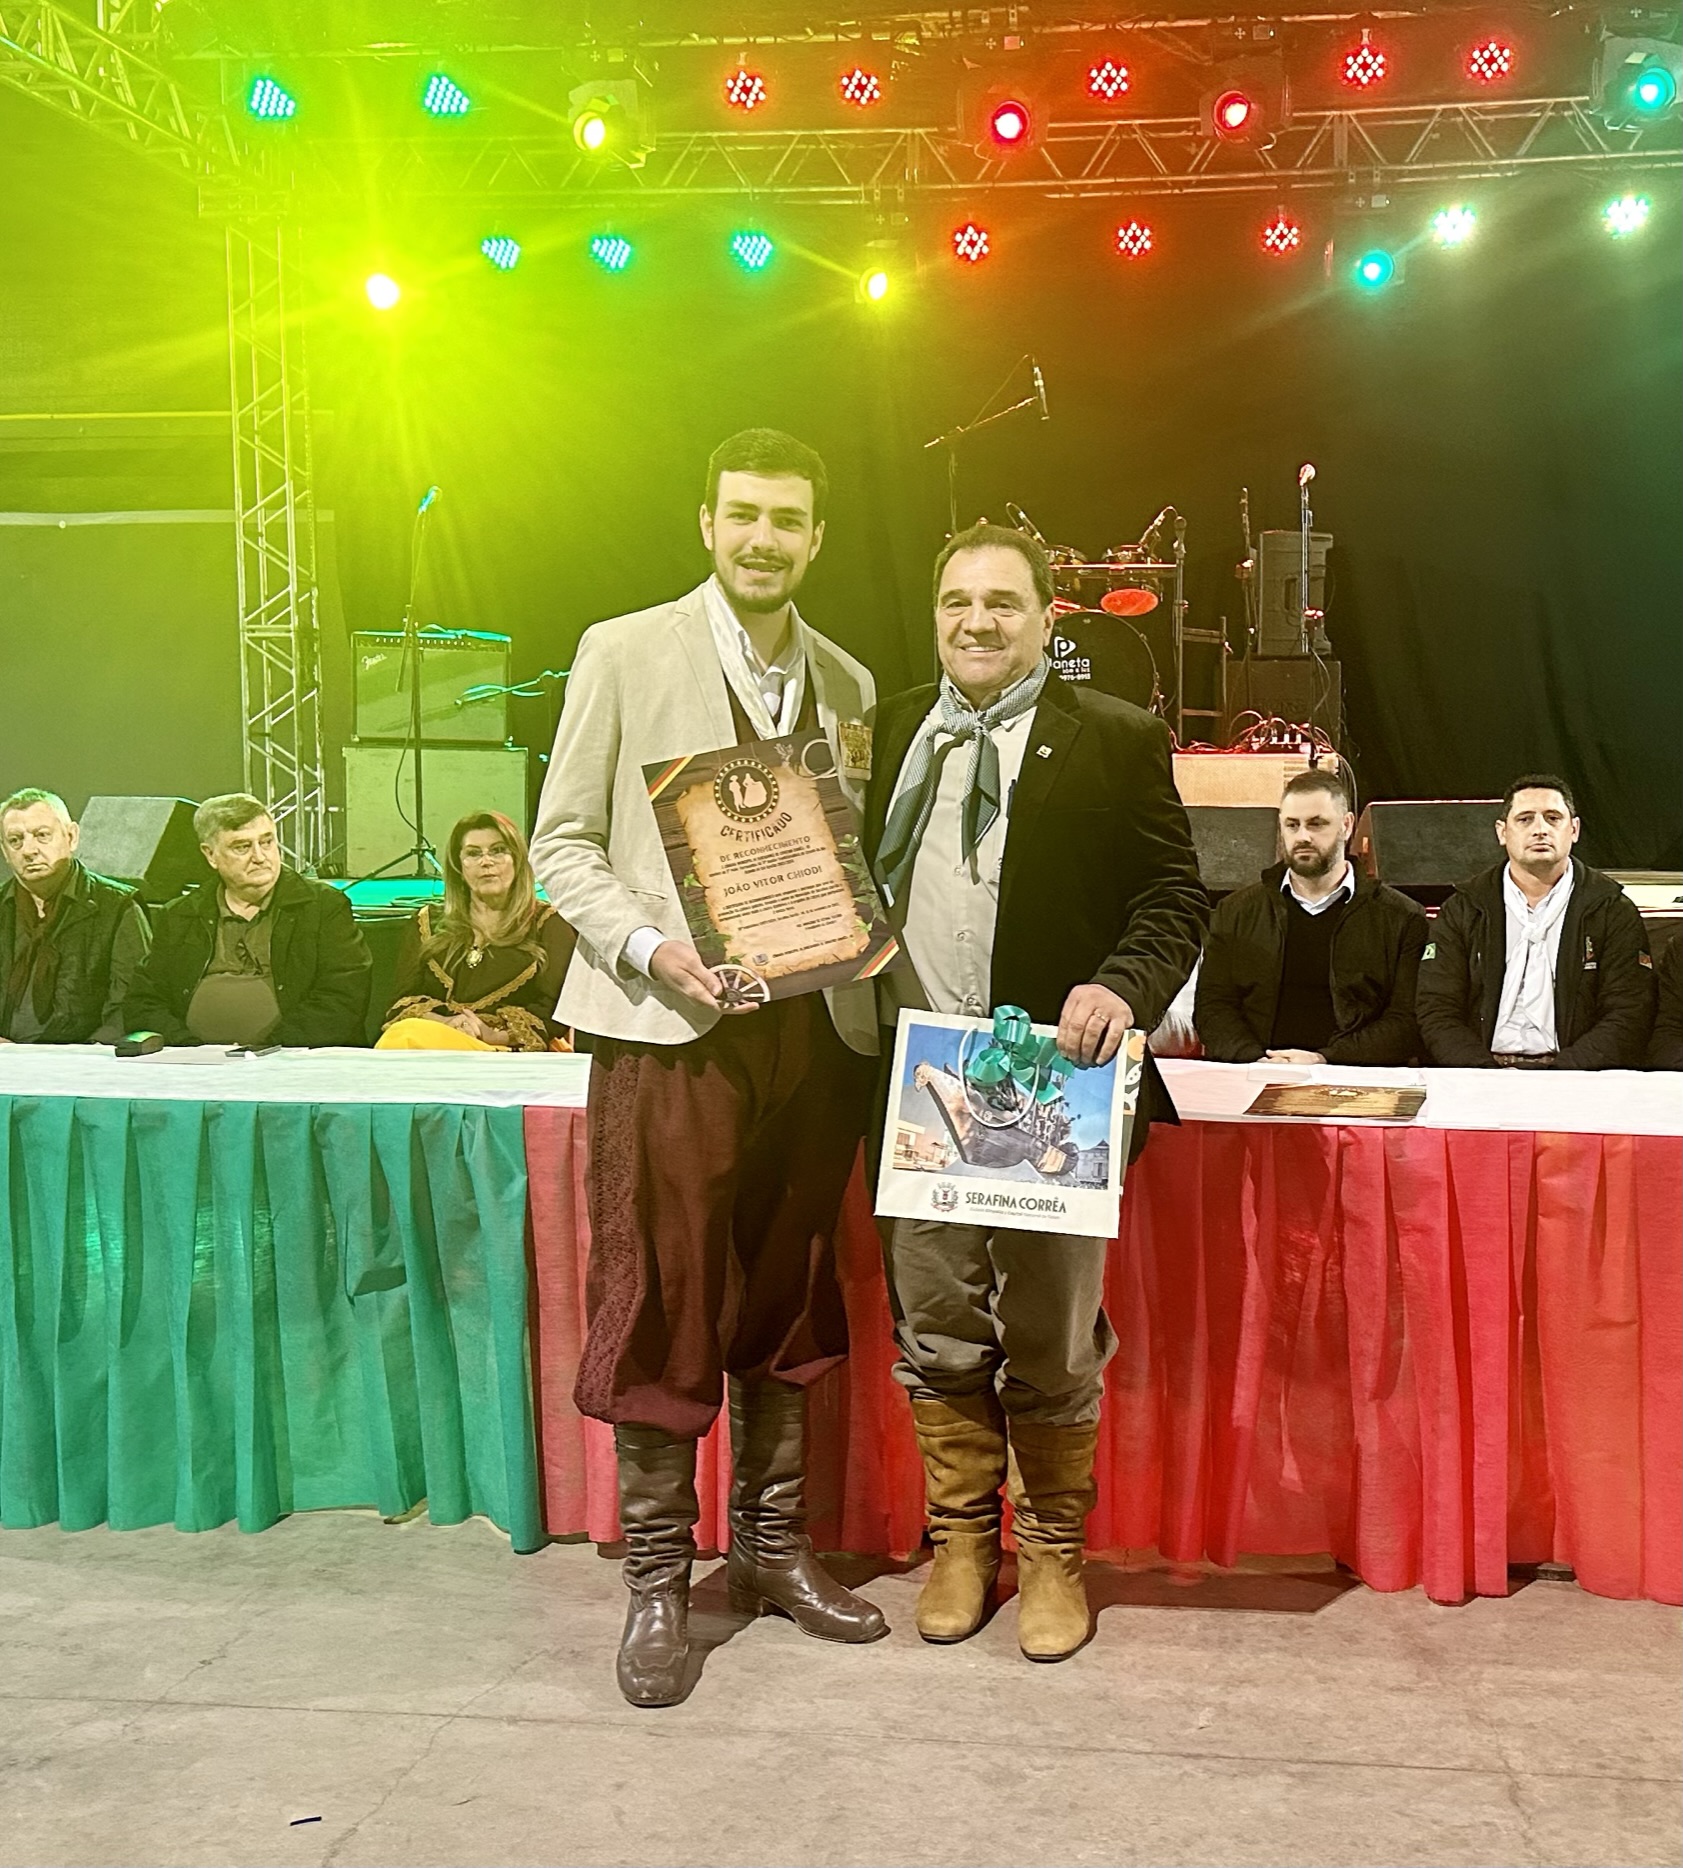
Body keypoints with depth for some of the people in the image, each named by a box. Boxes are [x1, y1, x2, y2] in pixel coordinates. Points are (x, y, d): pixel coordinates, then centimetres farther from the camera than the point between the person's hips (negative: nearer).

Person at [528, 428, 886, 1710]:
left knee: (787, 1303, 12)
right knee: (662, 1306, 0)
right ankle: (657, 1576, 15)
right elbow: (562, 842, -1)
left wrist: (852, 791, -3)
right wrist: (647, 946, -16)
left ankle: (773, 1547, 27)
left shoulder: (847, 683, 13)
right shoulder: (625, 653, 0)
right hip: (670, 1027, -4)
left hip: (812, 1028, 4)